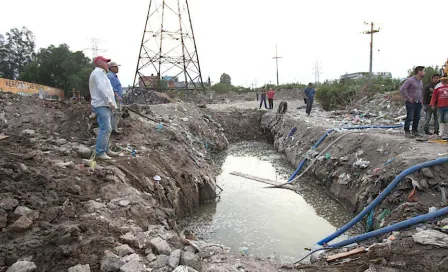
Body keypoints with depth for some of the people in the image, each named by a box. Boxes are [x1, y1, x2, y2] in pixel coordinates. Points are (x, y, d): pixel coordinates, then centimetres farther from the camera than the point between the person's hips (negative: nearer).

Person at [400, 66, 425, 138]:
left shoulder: (420, 82, 16)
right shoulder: (410, 80, -10)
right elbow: (402, 89, -17)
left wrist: (420, 99, 16)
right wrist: (408, 98, -16)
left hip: (418, 103, 8)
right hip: (411, 102, -8)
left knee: (417, 118, 9)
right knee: (409, 118, -7)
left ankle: (415, 131, 18)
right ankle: (407, 132, -1)